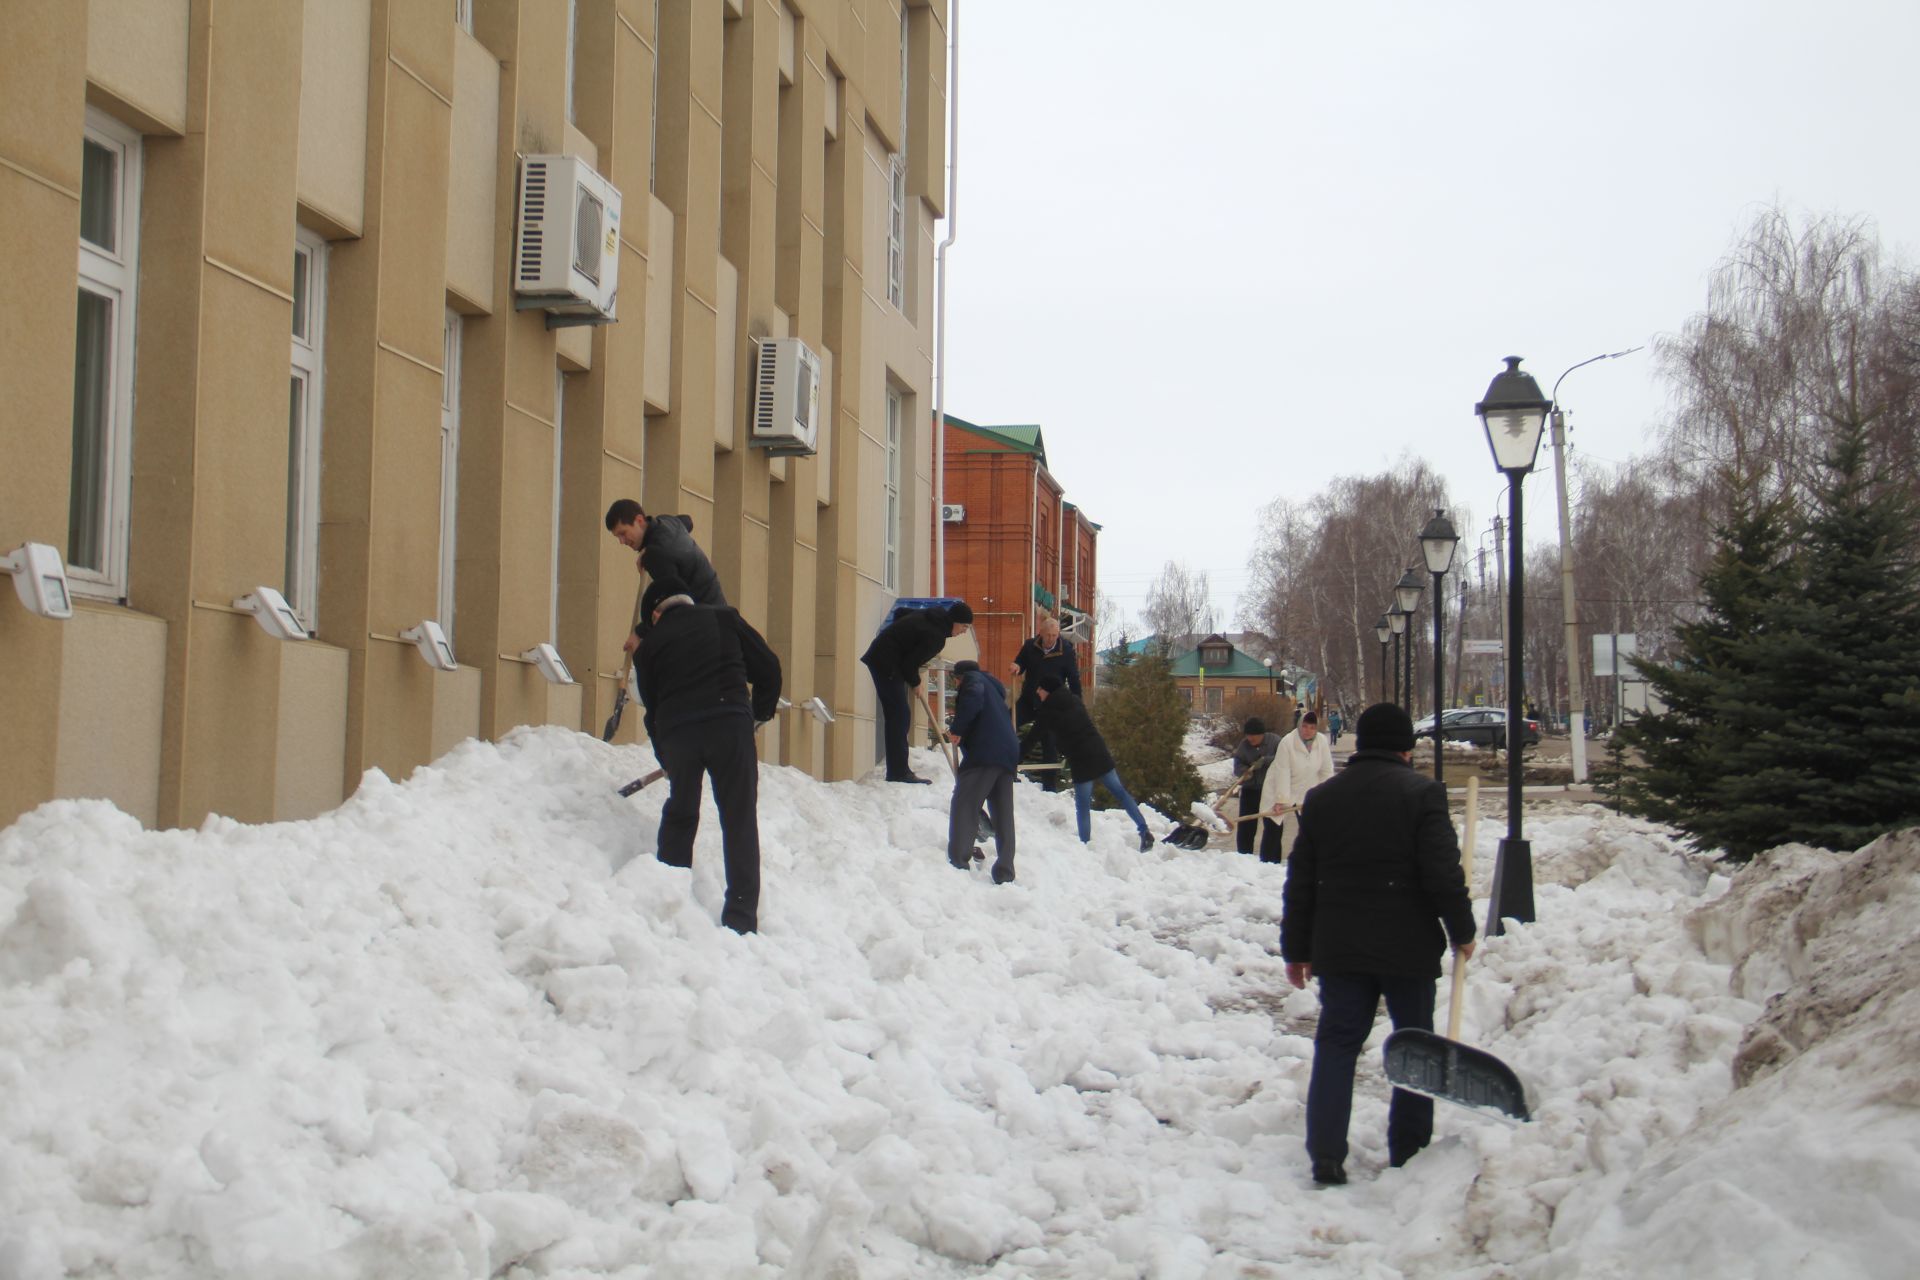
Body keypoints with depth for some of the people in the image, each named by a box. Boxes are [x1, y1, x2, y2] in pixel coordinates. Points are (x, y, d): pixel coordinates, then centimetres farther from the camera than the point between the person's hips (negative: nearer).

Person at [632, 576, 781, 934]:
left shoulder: (651, 643, 16)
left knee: (679, 816, 20)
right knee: (739, 820, 4)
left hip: (675, 733, 1)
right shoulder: (724, 618, 15)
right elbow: (767, 667, 12)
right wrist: (761, 712, 29)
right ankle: (741, 915, -3)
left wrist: (667, 760, 29)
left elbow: (652, 708, 19)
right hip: (730, 724, -1)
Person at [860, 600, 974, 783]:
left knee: (896, 715, 12)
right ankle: (898, 772, -10)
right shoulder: (936, 636, -18)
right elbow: (910, 664, -19)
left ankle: (897, 770, 14)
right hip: (887, 663, -10)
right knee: (900, 715, -9)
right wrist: (915, 683, -1)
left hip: (878, 657, 10)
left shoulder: (928, 617, 9)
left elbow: (901, 612, 22)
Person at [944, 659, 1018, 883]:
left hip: (984, 753, -9)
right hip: (1008, 755, 9)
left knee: (963, 807, -11)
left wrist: (957, 729, -13)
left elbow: (973, 697, -15)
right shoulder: (994, 689, 34)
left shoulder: (973, 678, 9)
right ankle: (1005, 872, 3)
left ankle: (958, 863, -21)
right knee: (1003, 815, 7)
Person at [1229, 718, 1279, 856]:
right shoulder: (1244, 745, 1)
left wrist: (1265, 760, -26)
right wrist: (1244, 771, -25)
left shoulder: (1274, 741, -7)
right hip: (1250, 789, 2)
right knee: (1245, 828, -1)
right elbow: (1238, 764, -4)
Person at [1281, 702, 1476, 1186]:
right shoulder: (1422, 793, -9)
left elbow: (1300, 884, 9)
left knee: (1336, 1045, 7)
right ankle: (1409, 1152, 17)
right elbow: (1444, 874, -13)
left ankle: (1326, 1155, -2)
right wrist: (1462, 931, 1)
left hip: (1339, 948, 3)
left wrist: (1296, 949, 16)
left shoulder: (1321, 798, 6)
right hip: (1408, 948, -3)